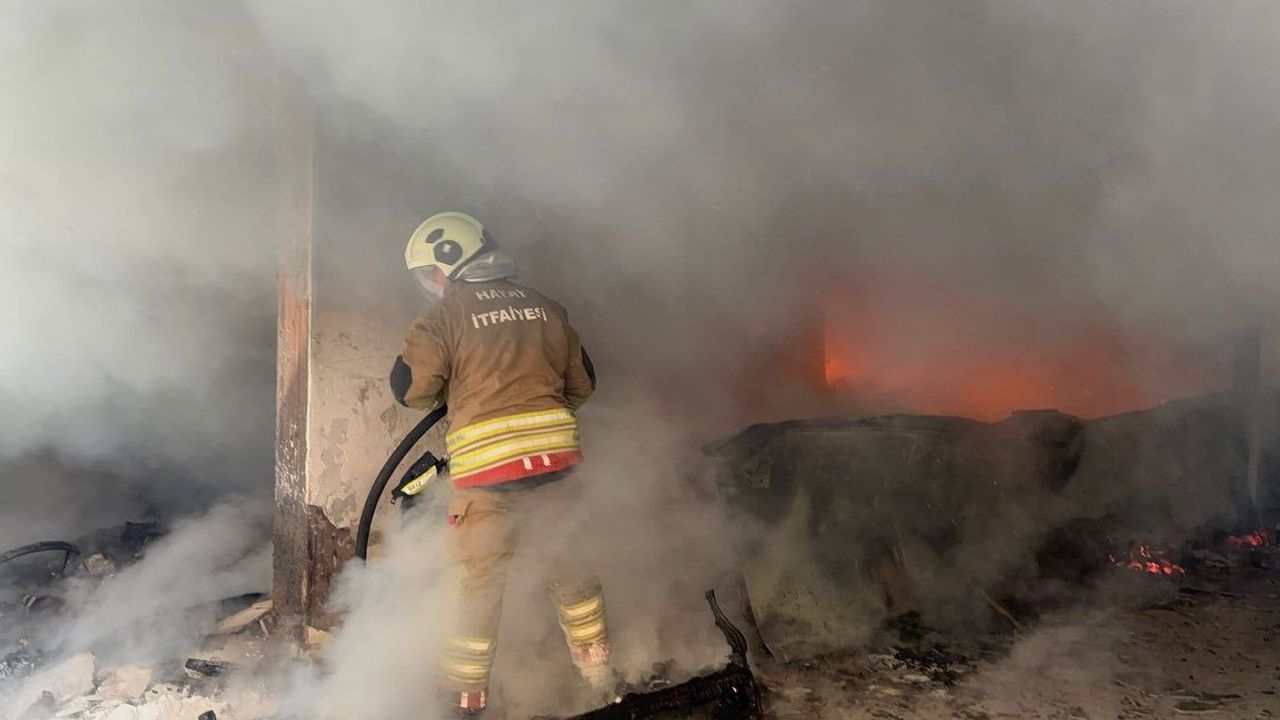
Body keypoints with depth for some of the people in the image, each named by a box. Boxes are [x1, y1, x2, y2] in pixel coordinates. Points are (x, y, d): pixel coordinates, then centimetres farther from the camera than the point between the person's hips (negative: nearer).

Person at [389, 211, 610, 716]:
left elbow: (409, 387, -3)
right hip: (556, 456, 4)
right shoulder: (545, 308, 9)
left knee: (480, 578, 9)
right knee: (570, 565, 19)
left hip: (487, 466, -4)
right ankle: (597, 667, 33)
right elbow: (582, 382, 14)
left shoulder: (445, 316, -4)